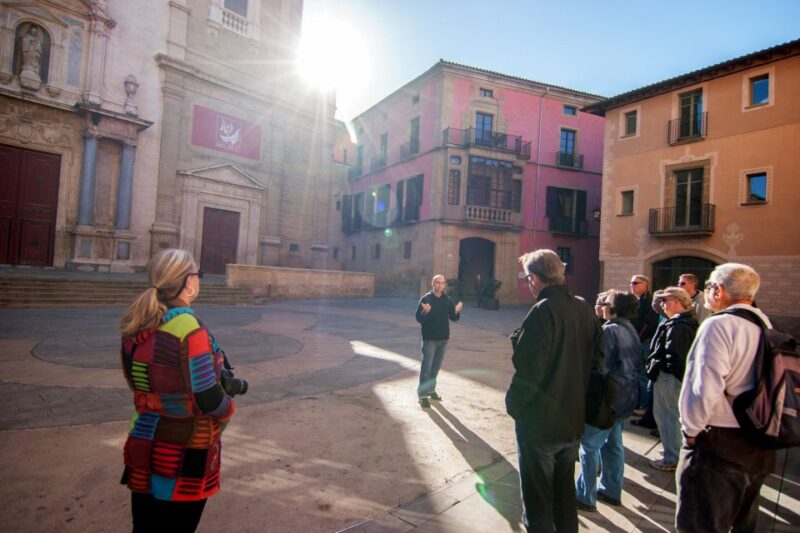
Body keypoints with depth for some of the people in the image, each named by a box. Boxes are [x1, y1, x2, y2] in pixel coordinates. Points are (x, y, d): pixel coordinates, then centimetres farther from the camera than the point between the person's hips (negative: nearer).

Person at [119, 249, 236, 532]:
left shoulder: (136, 327, -1)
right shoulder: (188, 328, -24)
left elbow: (141, 381, 11)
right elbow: (209, 400, -23)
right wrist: (228, 408, -2)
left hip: (143, 444, 7)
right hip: (184, 451, -6)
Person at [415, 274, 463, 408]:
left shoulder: (447, 300, 4)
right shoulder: (425, 299, -9)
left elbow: (453, 317, 5)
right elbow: (418, 318, -14)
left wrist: (457, 311, -16)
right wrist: (425, 312, -34)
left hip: (443, 338, 5)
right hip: (429, 339, -5)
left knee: (436, 367, 15)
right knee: (426, 367, -4)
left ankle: (431, 389, 30)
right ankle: (422, 394, 2)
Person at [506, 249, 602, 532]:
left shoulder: (542, 312, -23)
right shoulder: (584, 309, 1)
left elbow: (528, 370, -25)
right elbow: (595, 359, 9)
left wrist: (514, 404, -10)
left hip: (540, 422, -7)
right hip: (573, 420, 8)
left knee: (538, 496, 11)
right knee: (565, 490, 24)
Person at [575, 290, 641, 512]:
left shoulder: (610, 331, -18)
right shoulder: (631, 330, 9)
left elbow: (600, 367, -19)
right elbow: (636, 364, 15)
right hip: (626, 396, 9)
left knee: (590, 445, 1)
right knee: (613, 444, 19)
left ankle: (585, 496, 10)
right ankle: (611, 491, 31)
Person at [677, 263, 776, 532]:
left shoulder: (718, 324, -18)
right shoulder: (766, 325, 5)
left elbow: (705, 388, -25)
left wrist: (692, 429, -12)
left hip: (718, 443, -8)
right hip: (760, 445, 8)